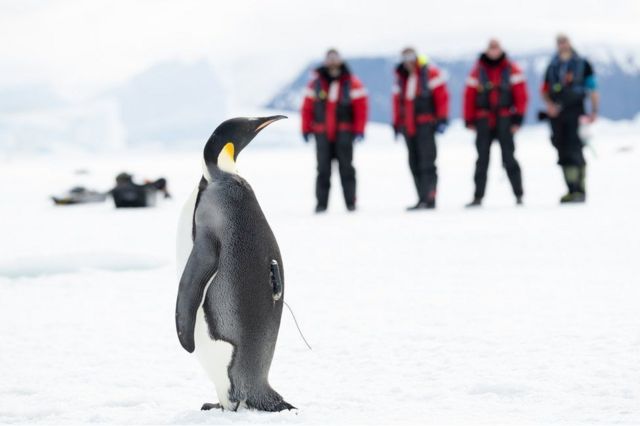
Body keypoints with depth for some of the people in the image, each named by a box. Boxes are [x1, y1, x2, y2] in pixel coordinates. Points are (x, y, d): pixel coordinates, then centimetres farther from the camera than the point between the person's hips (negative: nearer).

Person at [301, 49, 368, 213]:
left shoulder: (352, 83, 1)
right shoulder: (316, 82, 7)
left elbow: (361, 107, -2)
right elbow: (307, 107, 7)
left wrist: (359, 130, -8)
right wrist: (306, 129, 2)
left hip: (343, 132, -1)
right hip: (322, 132, 2)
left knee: (346, 167, -2)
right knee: (323, 169, 2)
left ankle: (350, 202, 3)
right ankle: (321, 203, 5)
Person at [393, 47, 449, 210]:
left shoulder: (430, 73, -3)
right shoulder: (401, 77, 15)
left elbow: (442, 96, -6)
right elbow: (397, 101, 19)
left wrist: (442, 119, -11)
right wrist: (397, 124, 17)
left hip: (425, 125, -6)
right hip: (408, 127, 6)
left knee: (426, 163, -10)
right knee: (414, 164, 5)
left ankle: (429, 198, -11)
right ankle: (422, 199, 9)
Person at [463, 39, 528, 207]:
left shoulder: (511, 70, 3)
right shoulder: (478, 70, 6)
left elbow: (521, 94, 1)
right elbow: (469, 95, 6)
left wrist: (518, 118, -6)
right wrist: (469, 120, 2)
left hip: (504, 121, -2)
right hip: (484, 122, 2)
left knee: (509, 159, -4)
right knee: (482, 160, 2)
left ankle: (518, 195, 1)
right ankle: (478, 197, 4)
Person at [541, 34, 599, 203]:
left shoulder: (582, 64, 3)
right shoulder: (552, 66, 14)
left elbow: (593, 89, 1)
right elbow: (545, 90, 16)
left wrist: (594, 110, -8)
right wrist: (549, 104, -3)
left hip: (575, 113, -4)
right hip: (557, 113, 4)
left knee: (575, 151, -12)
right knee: (563, 154, 4)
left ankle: (580, 190, -12)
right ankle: (571, 190, 9)